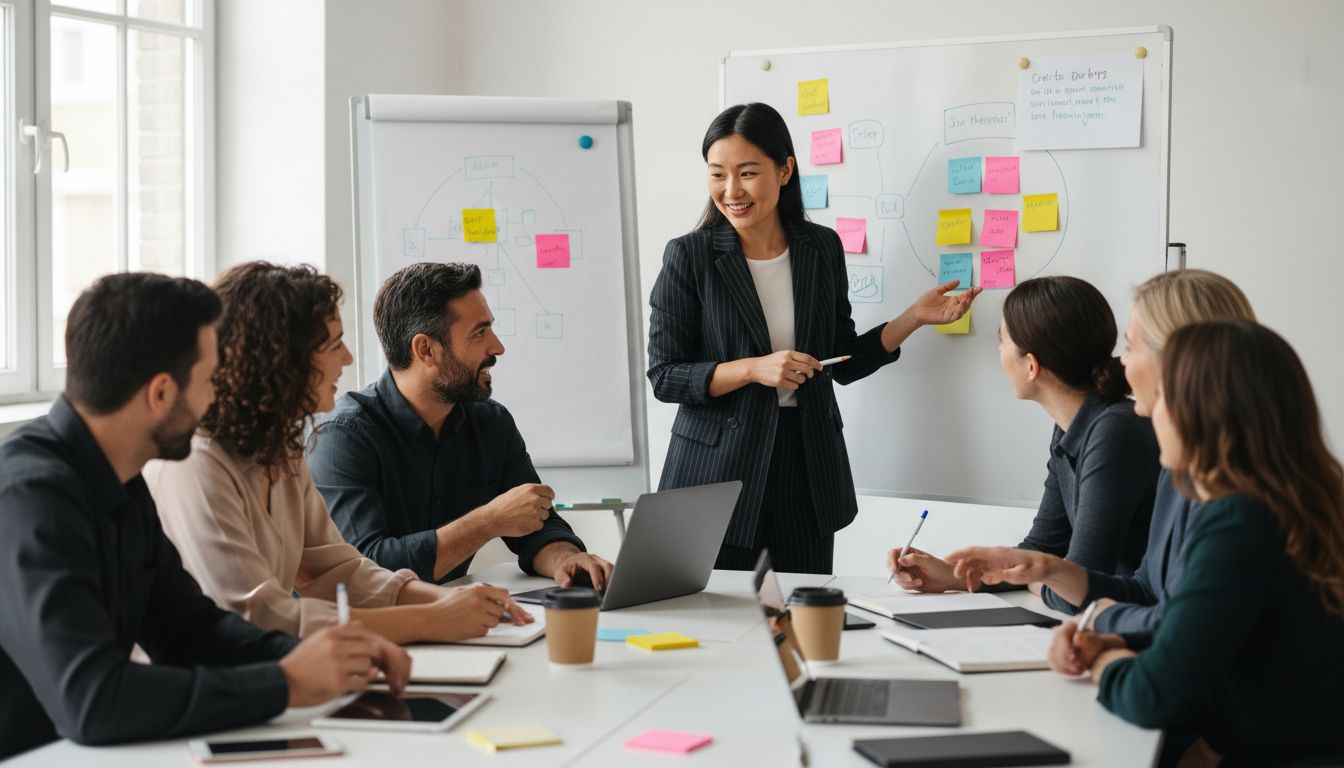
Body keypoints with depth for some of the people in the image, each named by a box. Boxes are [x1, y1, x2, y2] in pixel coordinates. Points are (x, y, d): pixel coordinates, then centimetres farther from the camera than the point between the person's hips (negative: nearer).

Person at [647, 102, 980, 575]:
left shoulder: (822, 248, 4)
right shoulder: (688, 257, -7)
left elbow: (842, 363, 11)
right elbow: (663, 376, -8)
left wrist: (915, 317, 1)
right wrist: (753, 368, -20)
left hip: (807, 464, 3)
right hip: (719, 467, -3)